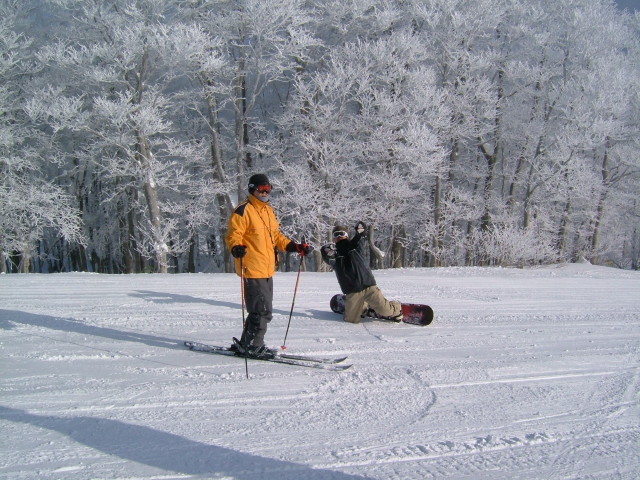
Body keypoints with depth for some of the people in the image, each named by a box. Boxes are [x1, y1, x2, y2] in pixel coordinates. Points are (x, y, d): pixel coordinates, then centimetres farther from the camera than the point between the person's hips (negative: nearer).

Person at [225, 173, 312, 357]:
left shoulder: (268, 210, 18)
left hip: (267, 270, 9)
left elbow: (276, 236, 24)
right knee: (263, 311, -9)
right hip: (252, 270, -9)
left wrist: (295, 246, 15)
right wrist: (236, 248, -34)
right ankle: (252, 346, 5)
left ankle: (246, 344, 26)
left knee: (262, 310, 15)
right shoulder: (243, 211, -9)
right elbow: (233, 235, -13)